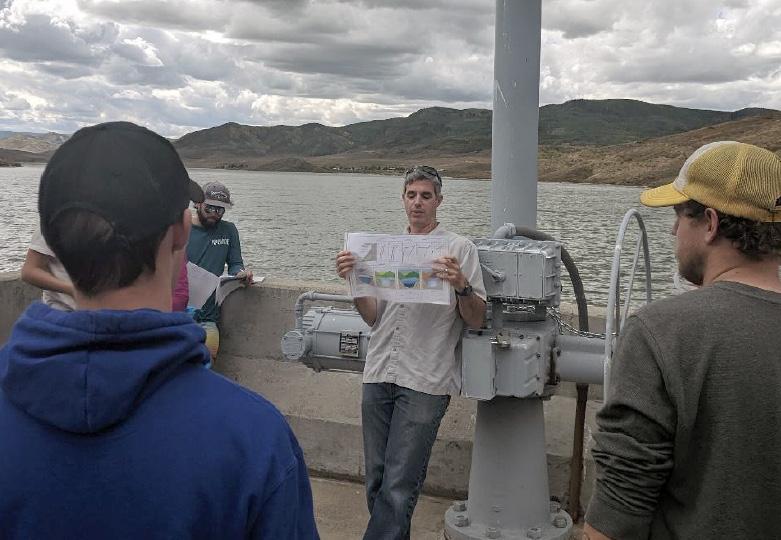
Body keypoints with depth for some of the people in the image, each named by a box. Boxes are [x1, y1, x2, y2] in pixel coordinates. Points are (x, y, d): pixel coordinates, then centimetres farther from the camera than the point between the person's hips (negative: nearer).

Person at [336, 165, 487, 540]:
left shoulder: (459, 247, 0)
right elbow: (373, 317, 11)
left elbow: (477, 320, -3)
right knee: (377, 480, 12)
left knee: (398, 487, -5)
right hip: (379, 375, 5)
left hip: (424, 382, -5)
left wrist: (461, 286, -22)